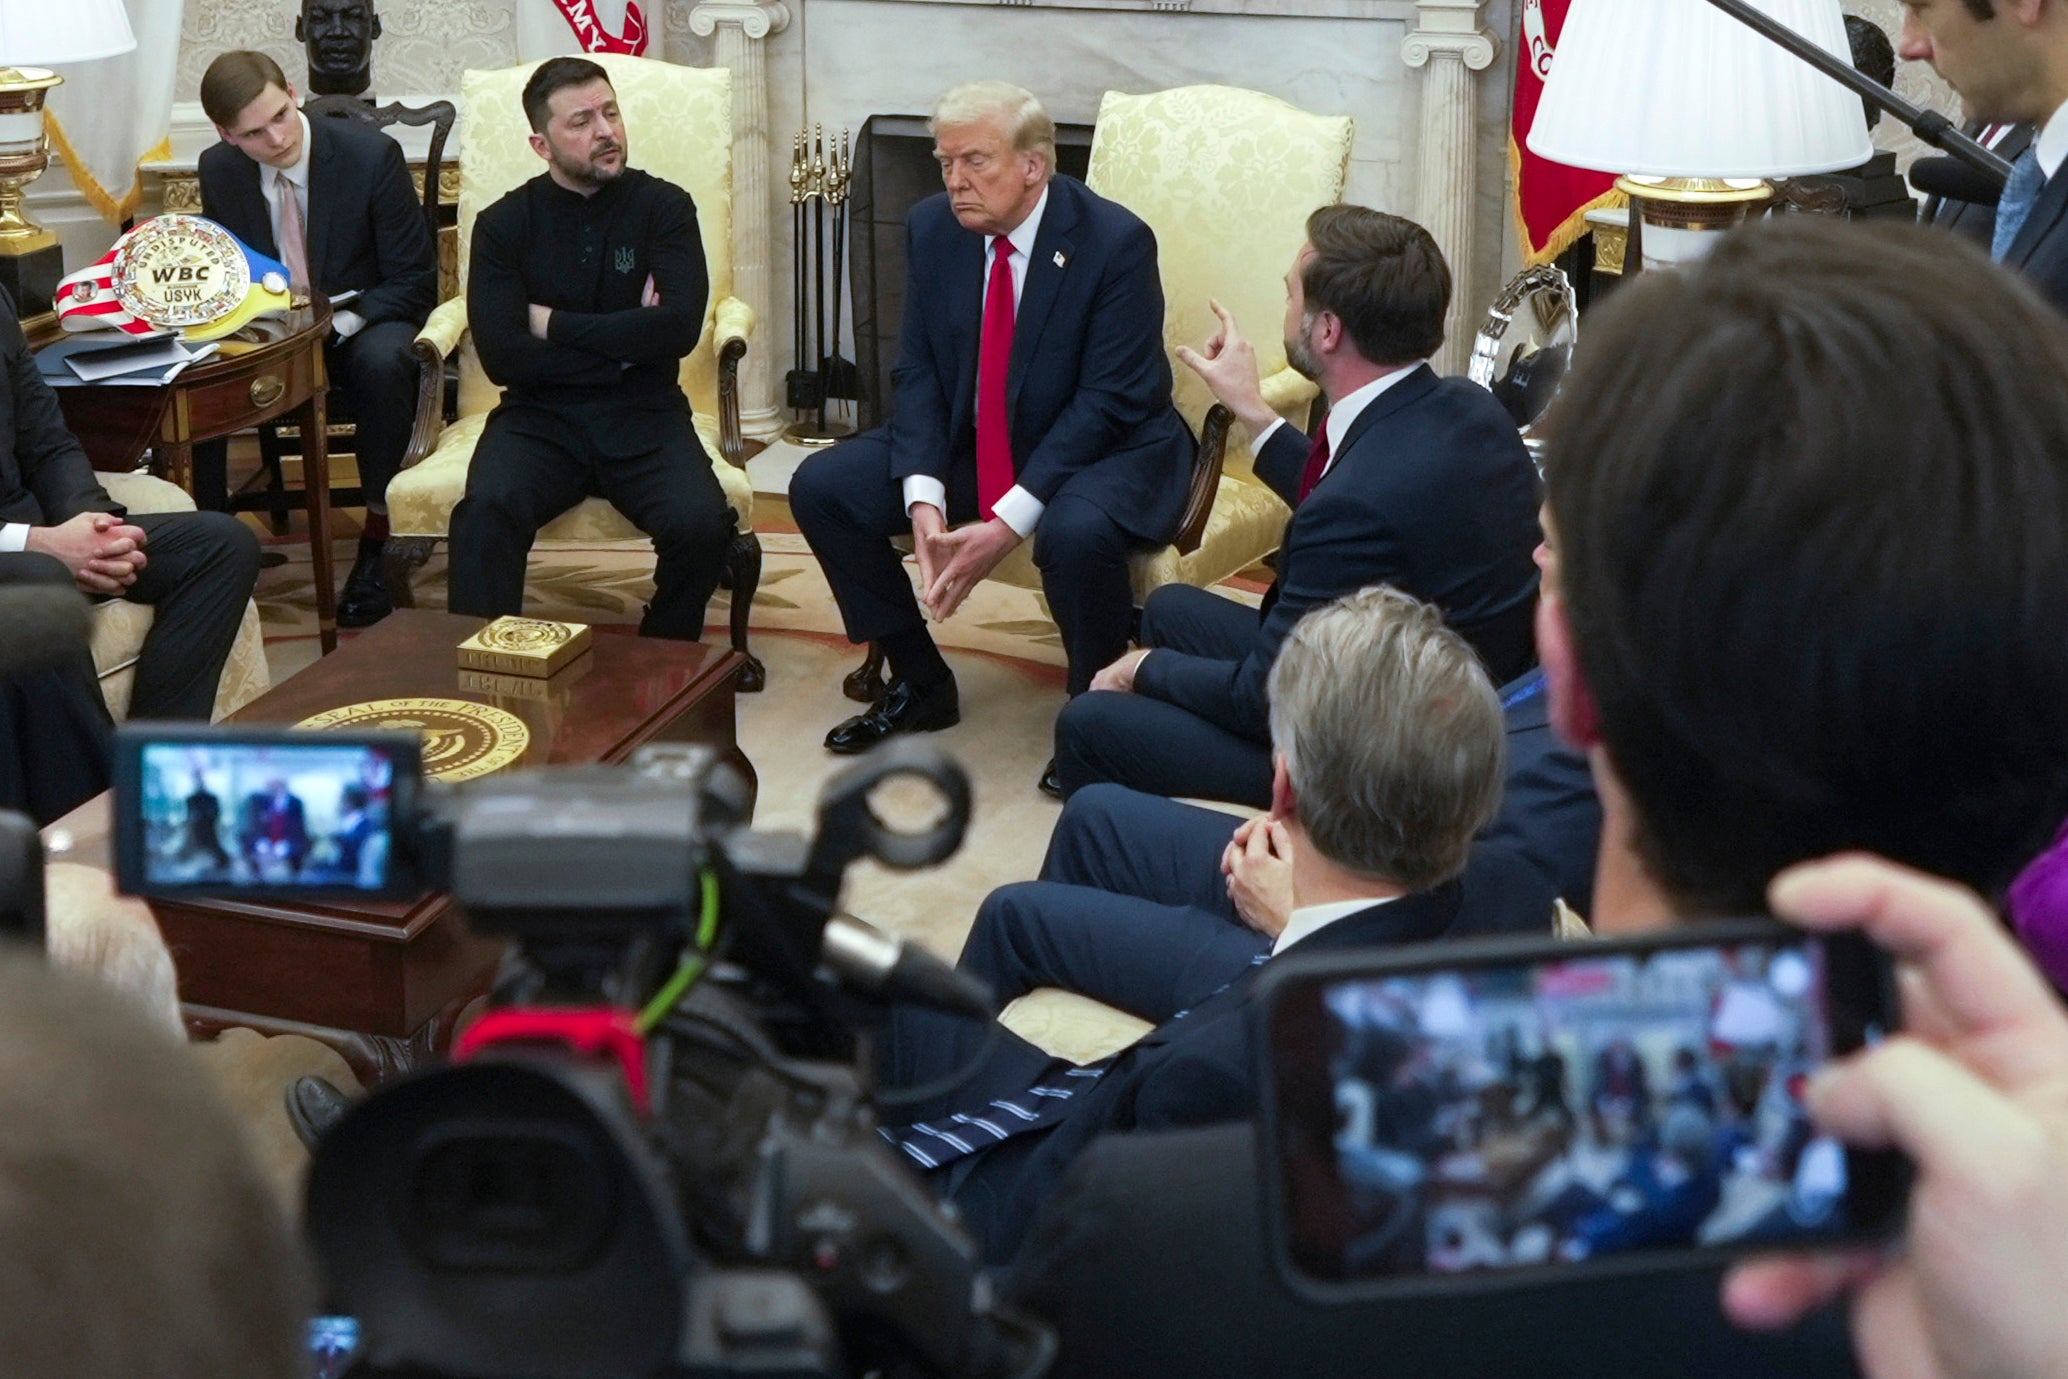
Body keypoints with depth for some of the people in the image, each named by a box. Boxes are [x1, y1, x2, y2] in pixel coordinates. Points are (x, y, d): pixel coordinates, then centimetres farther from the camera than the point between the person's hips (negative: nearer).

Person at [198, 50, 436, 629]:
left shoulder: (372, 156, -16)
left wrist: (338, 320, -26)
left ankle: (377, 539, -26)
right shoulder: (218, 170, -4)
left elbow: (415, 282, -10)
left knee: (382, 361, -38)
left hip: (359, 325, -3)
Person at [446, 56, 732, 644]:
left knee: (702, 526, -28)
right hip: (539, 417, 0)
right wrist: (624, 345, -7)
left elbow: (680, 326, -10)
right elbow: (501, 355, -6)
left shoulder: (664, 208, 4)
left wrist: (554, 325, -6)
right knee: (486, 514, -32)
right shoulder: (504, 224, 5)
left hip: (643, 418, 0)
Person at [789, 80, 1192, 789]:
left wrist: (1006, 524, -28)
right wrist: (923, 497, -20)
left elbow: (1107, 402, -22)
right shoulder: (932, 227, -4)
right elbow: (918, 370, -2)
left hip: (1105, 449, -6)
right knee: (819, 487, -7)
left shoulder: (1115, 241, -20)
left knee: (1076, 533, -39)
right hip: (968, 443, 6)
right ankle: (920, 684, 9)